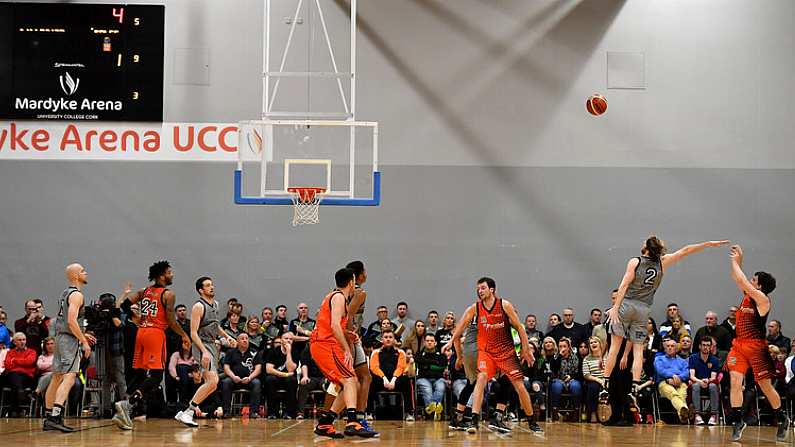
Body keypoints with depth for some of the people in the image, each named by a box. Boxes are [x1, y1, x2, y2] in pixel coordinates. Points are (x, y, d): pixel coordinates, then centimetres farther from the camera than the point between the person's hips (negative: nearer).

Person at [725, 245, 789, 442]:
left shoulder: (762, 299, -12)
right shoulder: (747, 295, 10)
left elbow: (743, 282, -18)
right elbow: (738, 279, 20)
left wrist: (735, 262, -8)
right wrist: (738, 261, 8)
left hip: (756, 346, -7)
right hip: (739, 345, 7)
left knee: (765, 386, 4)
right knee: (735, 381, -10)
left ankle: (782, 420, 23)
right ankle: (738, 422, -10)